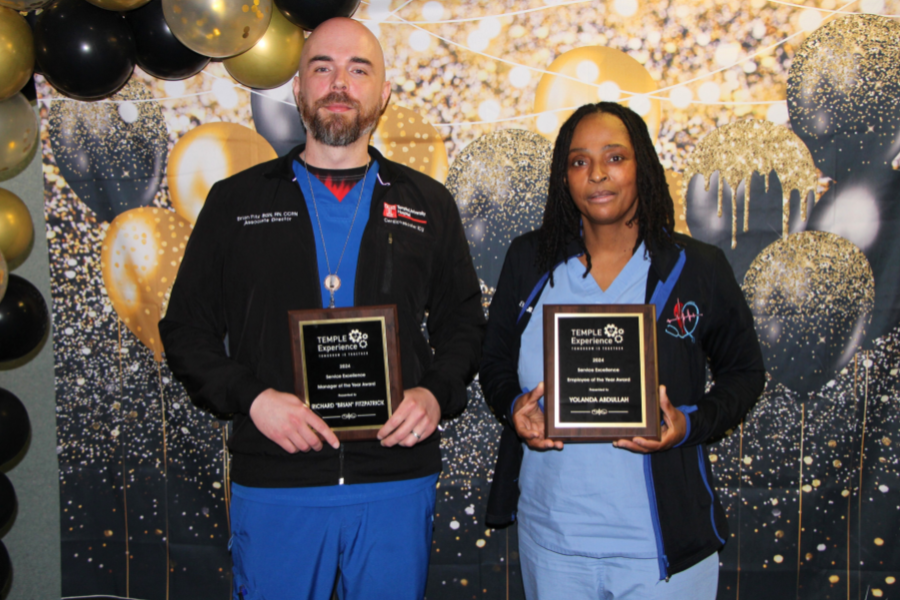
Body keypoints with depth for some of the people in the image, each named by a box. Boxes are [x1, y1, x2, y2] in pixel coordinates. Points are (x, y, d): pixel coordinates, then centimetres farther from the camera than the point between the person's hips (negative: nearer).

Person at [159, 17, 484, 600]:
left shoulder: (428, 205, 9)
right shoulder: (236, 201, 6)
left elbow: (463, 322, 13)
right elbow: (187, 329, 6)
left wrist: (437, 393, -6)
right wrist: (252, 397, -11)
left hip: (398, 478, 1)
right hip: (274, 481, -1)